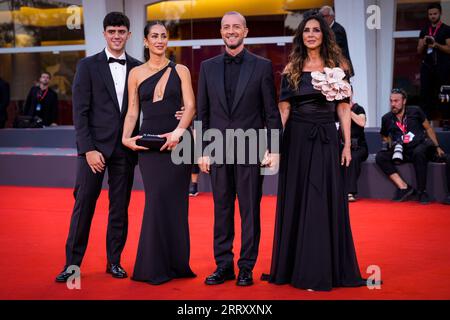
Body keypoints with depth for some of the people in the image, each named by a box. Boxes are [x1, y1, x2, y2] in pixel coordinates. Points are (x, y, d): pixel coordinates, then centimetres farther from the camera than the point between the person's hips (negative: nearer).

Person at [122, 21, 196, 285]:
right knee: (157, 200, -4)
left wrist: (178, 131, -19)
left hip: (177, 141, 0)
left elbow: (190, 106, -2)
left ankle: (175, 263, 13)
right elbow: (132, 112, 9)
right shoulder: (136, 73, 10)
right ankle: (156, 266, 8)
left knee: (174, 201, 0)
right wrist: (126, 137, -8)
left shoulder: (180, 71, 7)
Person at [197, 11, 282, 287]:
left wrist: (273, 149, -6)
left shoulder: (262, 66, 2)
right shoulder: (208, 67, 9)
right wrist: (202, 150, 4)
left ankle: (247, 267, 12)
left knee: (250, 210, 3)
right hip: (219, 150, 2)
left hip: (251, 149, -2)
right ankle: (224, 266, 17)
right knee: (222, 209, 7)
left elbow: (272, 112, 1)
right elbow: (202, 112, 9)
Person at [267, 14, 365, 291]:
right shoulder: (292, 68, 5)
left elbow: (343, 108, 2)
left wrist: (347, 145, -4)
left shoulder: (337, 66, 4)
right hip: (297, 139, 1)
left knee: (325, 201, 1)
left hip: (326, 139, -1)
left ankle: (323, 269, 11)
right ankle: (295, 266, 19)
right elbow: (284, 109, 3)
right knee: (296, 201, 7)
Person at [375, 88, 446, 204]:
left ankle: (422, 191, -29)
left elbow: (428, 128, 12)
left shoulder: (415, 111, 2)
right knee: (380, 157, -21)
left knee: (418, 153, -39)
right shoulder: (387, 118, 7)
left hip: (421, 147, -3)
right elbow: (385, 137, 22)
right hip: (401, 151, 3)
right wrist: (388, 144, -1)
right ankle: (404, 187, -25)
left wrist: (437, 147, 9)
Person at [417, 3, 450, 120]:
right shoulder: (424, 30, 16)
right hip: (427, 66, 4)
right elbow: (419, 51, 16)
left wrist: (436, 45, -19)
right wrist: (423, 43, -5)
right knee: (425, 93, -3)